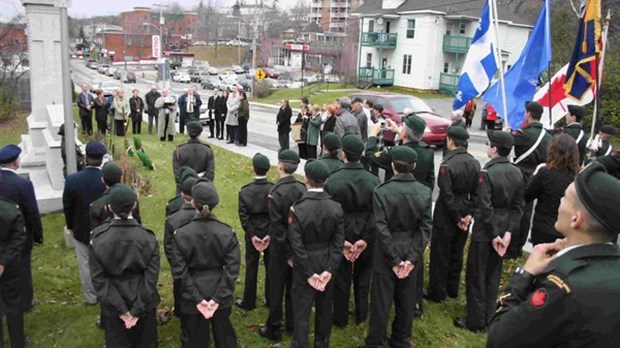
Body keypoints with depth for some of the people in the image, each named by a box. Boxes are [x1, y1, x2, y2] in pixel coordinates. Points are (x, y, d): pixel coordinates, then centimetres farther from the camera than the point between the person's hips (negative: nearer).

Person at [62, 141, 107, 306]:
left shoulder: (72, 180, -18)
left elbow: (67, 206, -5)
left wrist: (70, 226, 12)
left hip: (81, 230, 0)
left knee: (85, 264, 17)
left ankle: (90, 297, 30)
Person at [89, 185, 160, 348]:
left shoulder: (98, 238, -16)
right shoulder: (148, 238, -17)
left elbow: (99, 279, -15)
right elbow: (151, 278, -18)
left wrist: (120, 309, -12)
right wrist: (137, 310, -12)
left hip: (113, 306, 0)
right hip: (143, 304, 0)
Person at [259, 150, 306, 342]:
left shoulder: (276, 192, -22)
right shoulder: (302, 188, -6)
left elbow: (277, 226, -21)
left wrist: (287, 254, -13)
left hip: (281, 248, -5)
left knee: (276, 288, 9)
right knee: (293, 286, 20)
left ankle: (273, 329, 21)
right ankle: (292, 323, 34)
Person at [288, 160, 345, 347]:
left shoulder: (297, 209, -19)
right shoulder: (336, 208, -9)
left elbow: (296, 245, -19)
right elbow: (338, 242, -11)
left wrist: (309, 273, -12)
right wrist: (329, 270, -9)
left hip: (305, 266, -3)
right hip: (327, 265, 4)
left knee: (302, 311, 8)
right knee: (325, 308, 19)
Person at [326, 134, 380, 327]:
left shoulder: (333, 180, -18)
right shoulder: (373, 180, -12)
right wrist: (366, 239, -10)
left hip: (341, 234, -2)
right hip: (365, 236, 2)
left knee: (341, 278, 14)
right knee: (362, 277, 20)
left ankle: (341, 318, 28)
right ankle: (361, 315, 35)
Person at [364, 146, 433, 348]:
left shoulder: (381, 191, -17)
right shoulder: (425, 192, -6)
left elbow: (382, 229, -18)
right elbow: (425, 228, -9)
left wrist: (394, 260, -12)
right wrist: (411, 258, -10)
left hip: (386, 254, -3)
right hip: (410, 253, 4)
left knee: (381, 301, 9)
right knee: (406, 300, 18)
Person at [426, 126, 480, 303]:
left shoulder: (447, 164, -20)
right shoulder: (474, 163, 0)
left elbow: (447, 194, -20)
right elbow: (476, 192, -1)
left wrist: (456, 218, -12)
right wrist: (470, 213, -2)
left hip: (446, 214, -6)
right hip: (464, 212, 6)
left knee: (440, 254, 6)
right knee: (457, 253, 18)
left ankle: (437, 292, 15)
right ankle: (453, 289, 30)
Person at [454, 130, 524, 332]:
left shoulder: (487, 173, -20)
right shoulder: (517, 173, 1)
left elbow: (485, 207, -21)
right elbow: (518, 206, 1)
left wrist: (493, 235, -14)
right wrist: (508, 232, 0)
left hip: (485, 231, -7)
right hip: (503, 229, 7)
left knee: (476, 276, 6)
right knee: (493, 275, 18)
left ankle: (475, 321, 15)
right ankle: (488, 318, 29)